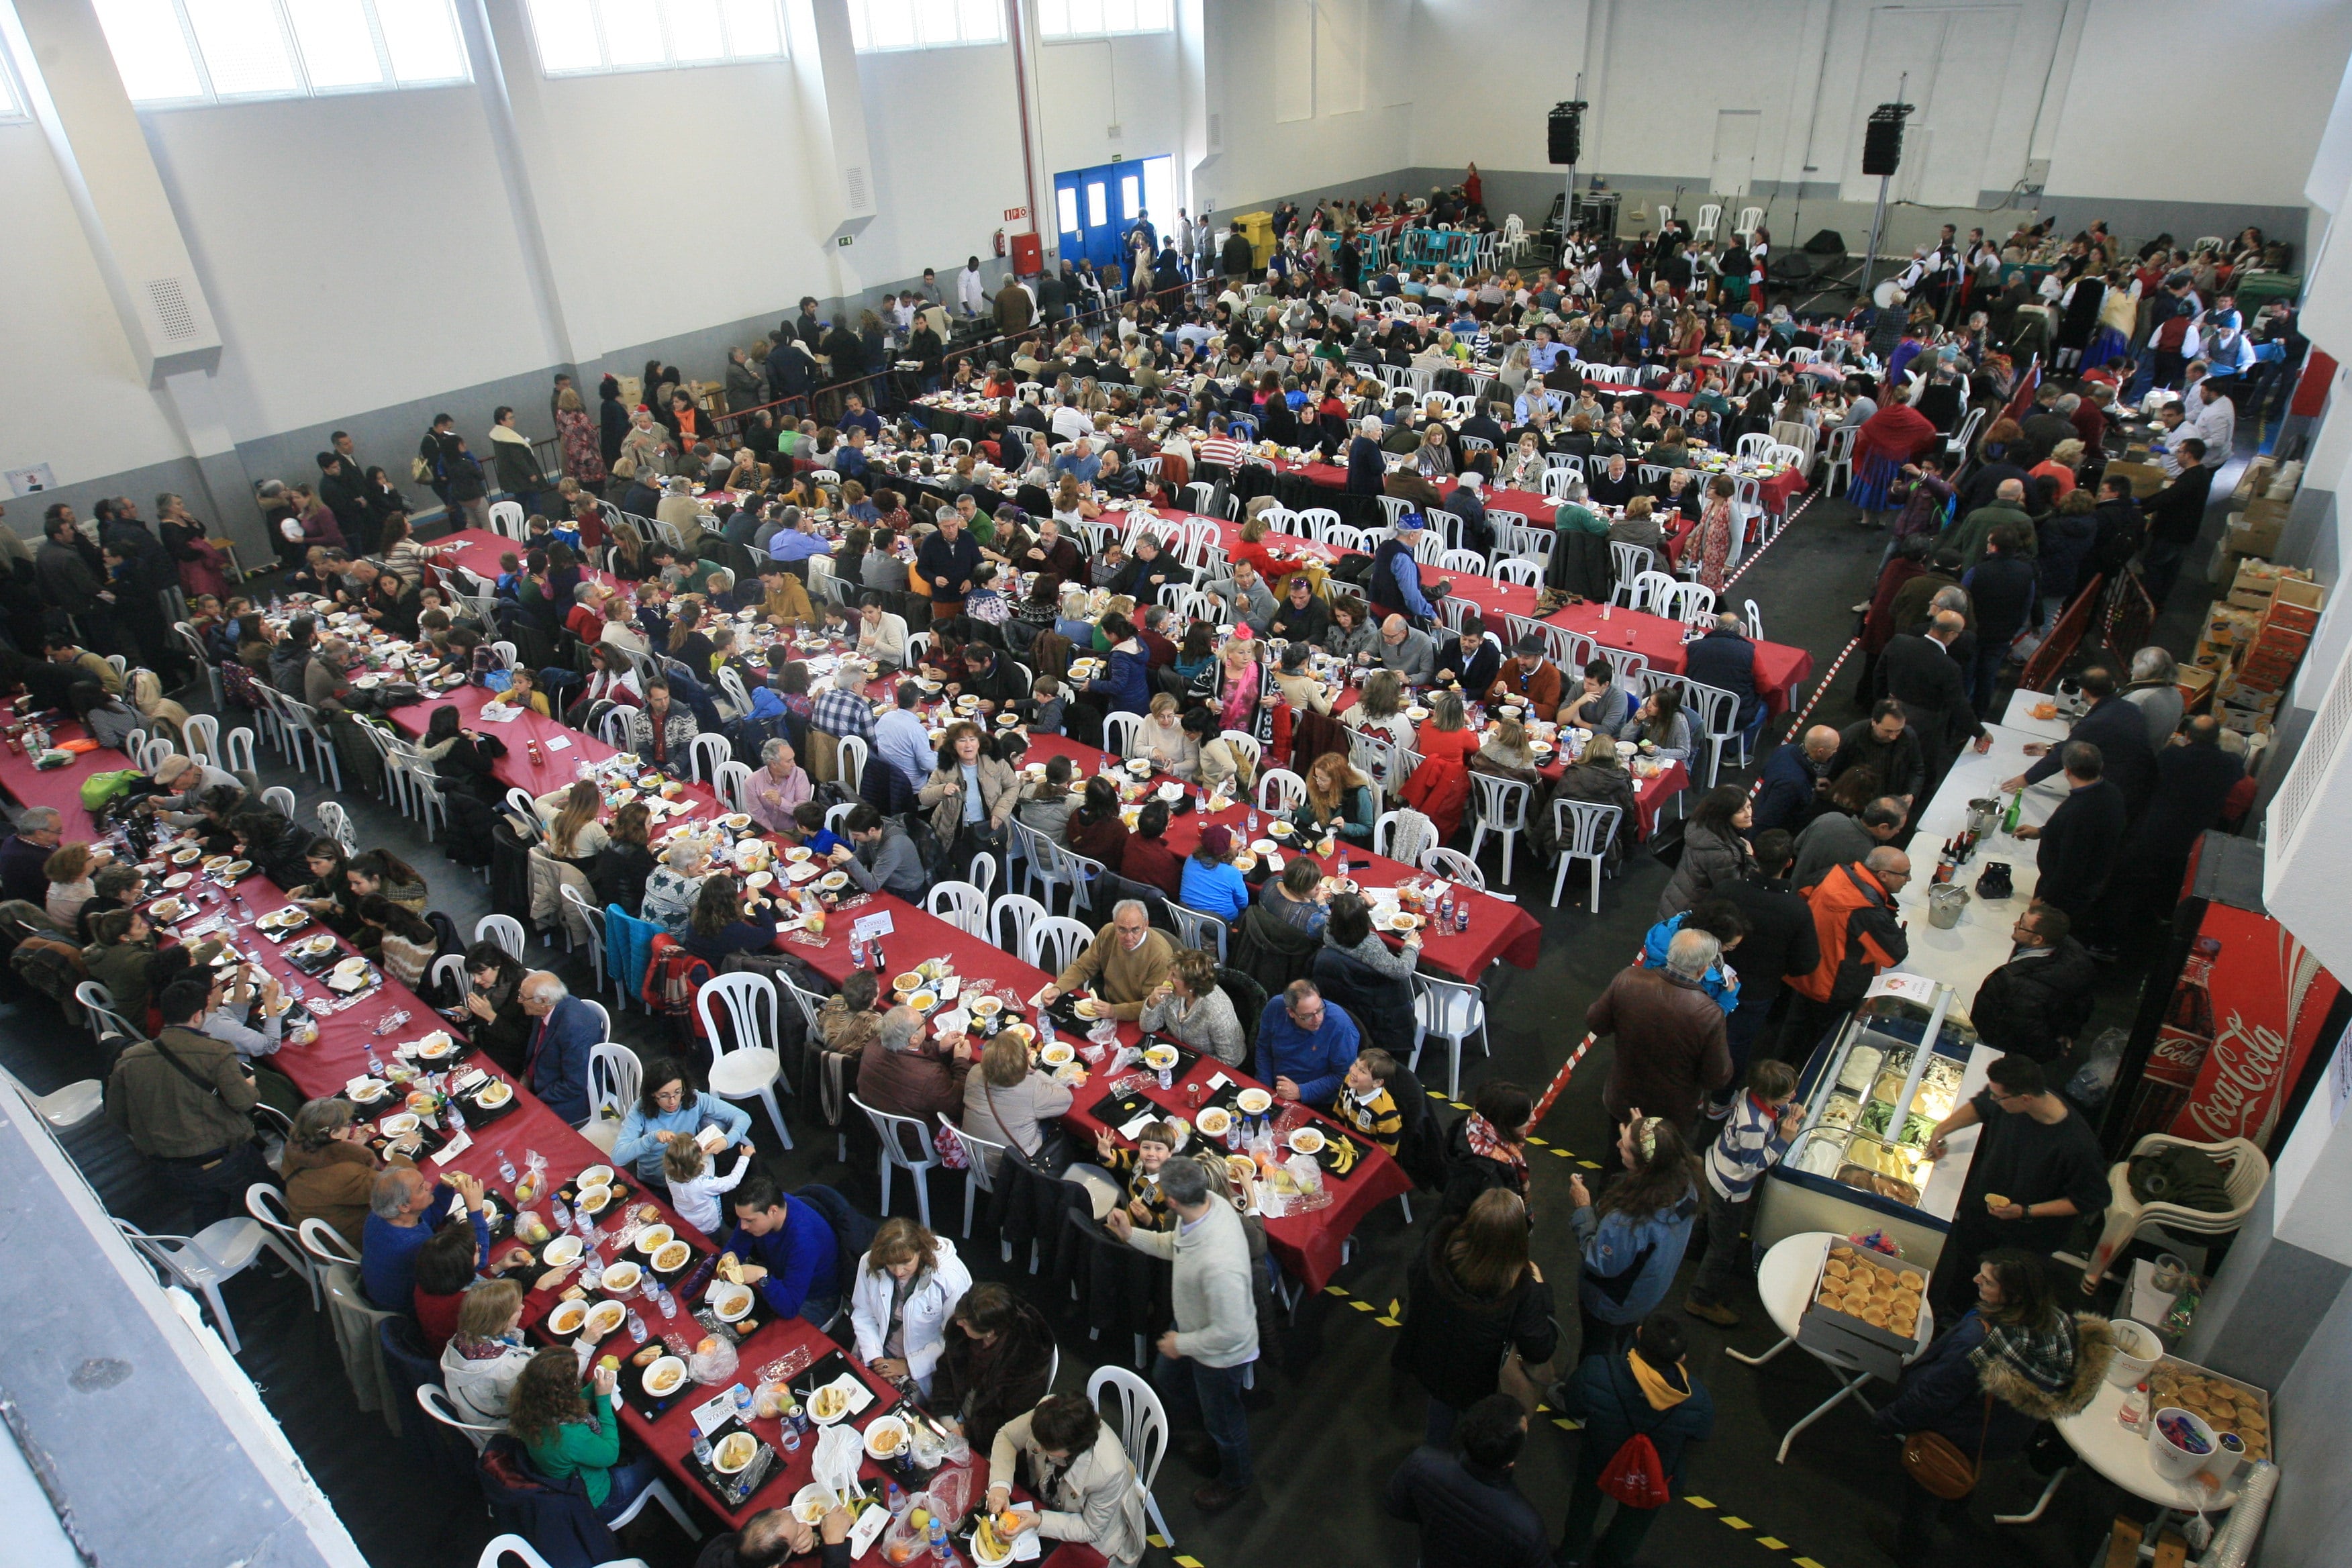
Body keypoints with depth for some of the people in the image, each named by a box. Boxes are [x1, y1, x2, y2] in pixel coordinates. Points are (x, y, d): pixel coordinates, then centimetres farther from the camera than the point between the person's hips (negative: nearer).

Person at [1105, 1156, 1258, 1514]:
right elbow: (1175, 1245, 2)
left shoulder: (1218, 1264, -47)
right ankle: (1194, 1424, 66)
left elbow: (1232, 1332, -33)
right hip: (1191, 1327, 8)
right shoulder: (1210, 1203, -21)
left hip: (1221, 1353, -8)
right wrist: (1132, 1235, -4)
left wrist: (1182, 1344, -19)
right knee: (1167, 1377, 33)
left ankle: (1234, 1481, 53)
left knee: (1222, 1419, 22)